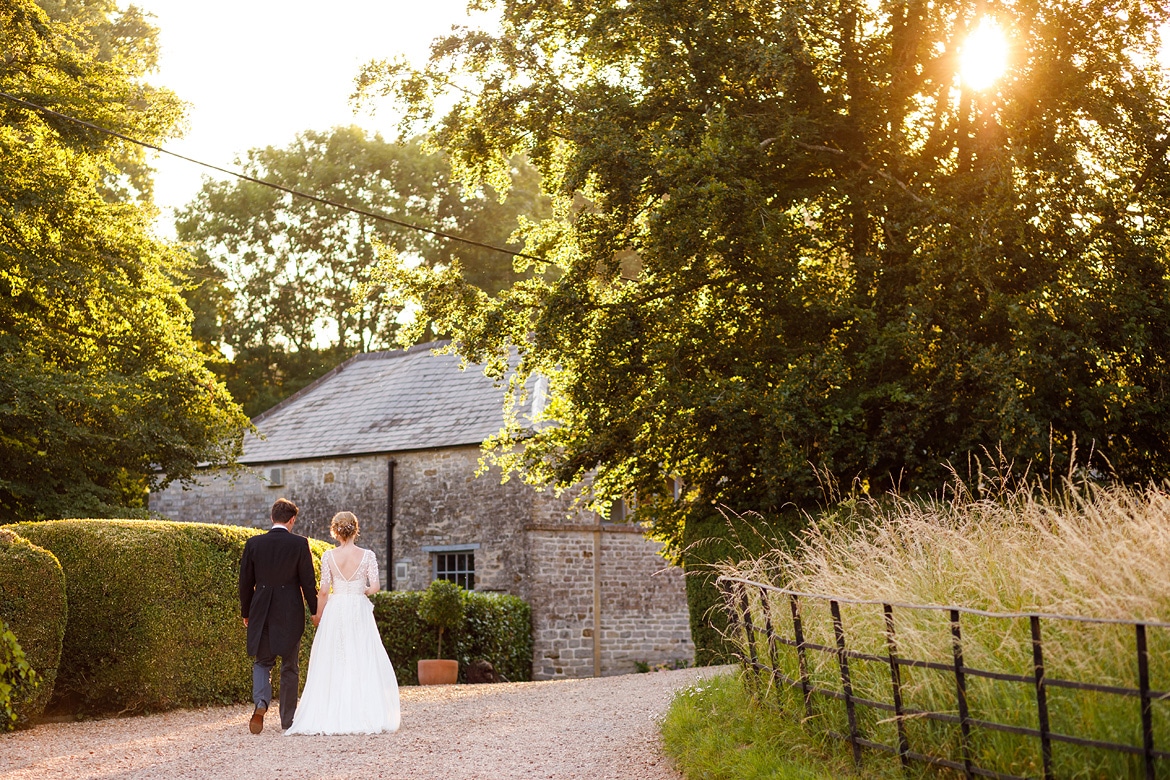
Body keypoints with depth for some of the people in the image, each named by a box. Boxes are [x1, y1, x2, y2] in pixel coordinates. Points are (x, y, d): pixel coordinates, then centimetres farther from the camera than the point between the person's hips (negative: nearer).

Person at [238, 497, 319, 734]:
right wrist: (315, 610, 6)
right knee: (290, 667, 9)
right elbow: (307, 581, -6)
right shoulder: (299, 543, -7)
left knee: (262, 662, 13)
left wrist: (246, 613, 16)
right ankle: (288, 719, 14)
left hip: (261, 612, 2)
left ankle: (261, 702, -13)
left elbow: (245, 581, 5)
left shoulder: (253, 543, 0)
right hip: (290, 613, -2)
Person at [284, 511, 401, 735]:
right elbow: (375, 586, -8)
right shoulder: (367, 556, -3)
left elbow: (324, 591, -3)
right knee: (362, 663, 4)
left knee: (331, 664, 5)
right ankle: (364, 715, 1)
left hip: (335, 610, 0)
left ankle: (331, 716, 3)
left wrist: (318, 616, 9)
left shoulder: (328, 556, -3)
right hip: (359, 611, 0)